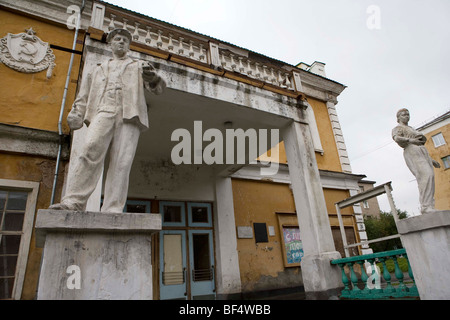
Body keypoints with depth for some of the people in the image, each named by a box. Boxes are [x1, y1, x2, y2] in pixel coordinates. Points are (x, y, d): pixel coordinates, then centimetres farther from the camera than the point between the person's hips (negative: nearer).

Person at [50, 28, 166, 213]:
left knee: (121, 162, -16)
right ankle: (74, 201, -25)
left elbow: (158, 89, 14)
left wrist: (153, 78, -11)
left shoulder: (138, 66, 30)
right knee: (91, 150, -24)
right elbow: (84, 95, 29)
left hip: (129, 114, -1)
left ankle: (112, 210, -20)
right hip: (103, 111, 1)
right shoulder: (99, 70, 35)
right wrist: (76, 114, 9)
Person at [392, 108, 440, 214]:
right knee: (425, 175, -25)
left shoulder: (411, 129, 36)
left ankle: (429, 206, -14)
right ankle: (425, 206, -32)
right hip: (411, 151, -8)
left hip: (422, 151, 8)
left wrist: (431, 160, 24)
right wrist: (410, 140, -29)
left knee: (429, 177, -8)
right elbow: (396, 138, -13)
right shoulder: (397, 128, 12)